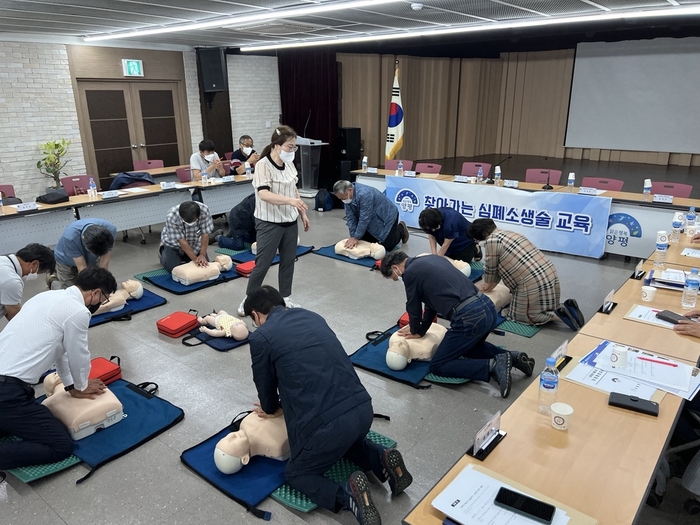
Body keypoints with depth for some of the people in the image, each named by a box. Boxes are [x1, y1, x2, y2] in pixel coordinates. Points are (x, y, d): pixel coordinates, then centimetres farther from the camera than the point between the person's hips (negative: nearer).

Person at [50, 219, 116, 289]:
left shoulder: (110, 229, -34)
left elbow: (104, 263, -27)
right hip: (67, 262, -3)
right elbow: (82, 268, -33)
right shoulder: (70, 236, -40)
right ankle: (53, 282, 27)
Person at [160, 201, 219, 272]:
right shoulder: (171, 217, -37)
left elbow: (205, 233, -26)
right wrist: (194, 258, -32)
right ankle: (163, 251, 19)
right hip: (174, 243, -2)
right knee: (173, 268, -13)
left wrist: (202, 255, -31)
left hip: (195, 243, 2)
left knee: (204, 265, -5)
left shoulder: (204, 210, -32)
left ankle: (184, 257, 24)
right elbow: (181, 240, -31)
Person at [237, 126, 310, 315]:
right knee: (262, 264, 1)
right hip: (269, 223, -7)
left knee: (288, 261, 13)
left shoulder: (289, 164, 5)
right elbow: (263, 194, -32)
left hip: (290, 221, 7)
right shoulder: (263, 165, -18)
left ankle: (286, 297, 28)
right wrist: (290, 200, -43)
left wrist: (302, 213, 16)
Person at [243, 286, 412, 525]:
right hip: (363, 408, 7)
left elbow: (265, 384, 13)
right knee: (348, 440, 40)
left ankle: (347, 495, -6)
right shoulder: (311, 316, 18)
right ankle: (382, 461, 13)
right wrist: (282, 405, 40)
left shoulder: (261, 336, -1)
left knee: (295, 474, 20)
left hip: (327, 422, -7)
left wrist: (271, 409, 36)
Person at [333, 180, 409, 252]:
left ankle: (400, 229, 20)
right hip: (373, 220, 7)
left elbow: (364, 219, -34)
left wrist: (356, 238, -28)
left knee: (387, 247, -6)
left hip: (386, 217, -7)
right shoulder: (347, 196, -13)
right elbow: (350, 218, -12)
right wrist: (353, 237, -20)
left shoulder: (364, 194, -38)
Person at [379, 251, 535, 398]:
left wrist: (414, 330, 30)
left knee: (437, 366, 6)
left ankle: (492, 366, -8)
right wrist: (421, 330, 31)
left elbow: (414, 307, 9)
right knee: (470, 347, 36)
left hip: (469, 318, -9)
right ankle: (511, 357, 15)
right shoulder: (432, 258, 24)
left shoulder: (410, 272, -1)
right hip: (487, 307, 9)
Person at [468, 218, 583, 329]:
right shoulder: (509, 233, 20)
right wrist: (488, 285, 28)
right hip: (550, 275, 10)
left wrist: (486, 286, 20)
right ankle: (566, 306, 11)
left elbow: (490, 270, 2)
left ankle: (557, 313, -4)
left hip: (534, 283, -10)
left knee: (518, 315, 9)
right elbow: (499, 269, 23)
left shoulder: (491, 240, -8)